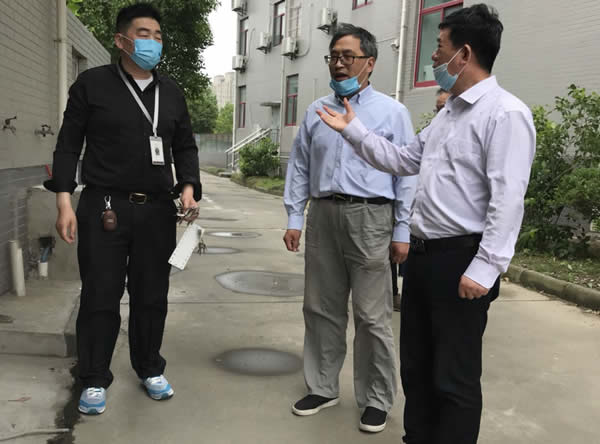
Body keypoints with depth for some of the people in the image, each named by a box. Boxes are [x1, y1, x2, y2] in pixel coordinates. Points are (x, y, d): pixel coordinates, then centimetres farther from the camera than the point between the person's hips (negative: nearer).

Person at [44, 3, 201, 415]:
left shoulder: (172, 92, 12)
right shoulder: (92, 84, 1)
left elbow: (185, 147, 14)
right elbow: (69, 145, 0)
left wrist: (189, 187, -3)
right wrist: (65, 201, -8)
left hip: (158, 210, 4)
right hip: (105, 207, -3)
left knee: (152, 296, 11)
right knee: (100, 297, 2)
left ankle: (150, 369, 29)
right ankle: (95, 380, 19)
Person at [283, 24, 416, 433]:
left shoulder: (392, 112, 2)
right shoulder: (316, 112, 13)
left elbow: (406, 173, -2)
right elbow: (299, 168, 12)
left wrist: (403, 231, -6)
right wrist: (294, 219, 6)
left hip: (370, 218, -4)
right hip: (322, 216, 4)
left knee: (372, 316, 2)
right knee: (321, 308, 12)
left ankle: (377, 399, 19)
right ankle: (323, 387, 29)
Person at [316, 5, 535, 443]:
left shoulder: (505, 114, -14)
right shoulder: (448, 112, 17)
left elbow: (507, 200, -20)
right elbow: (403, 160, 20)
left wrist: (485, 269, -23)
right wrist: (354, 129, 17)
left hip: (461, 261, -9)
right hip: (423, 254, 9)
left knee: (455, 378, 4)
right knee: (416, 366, 19)